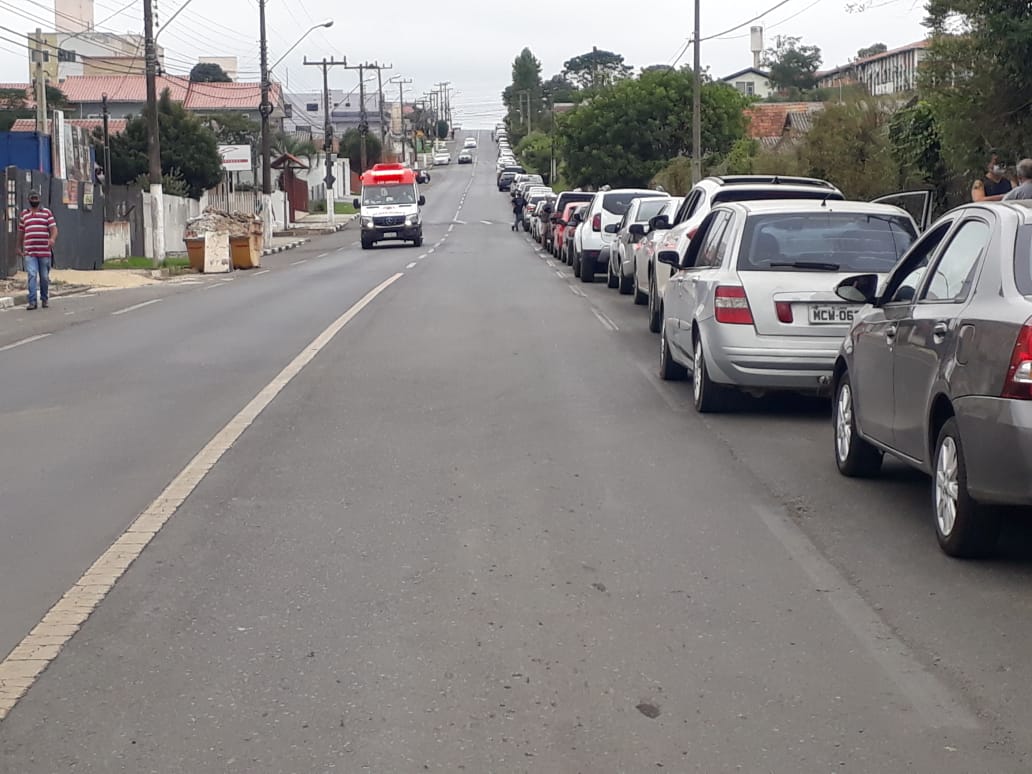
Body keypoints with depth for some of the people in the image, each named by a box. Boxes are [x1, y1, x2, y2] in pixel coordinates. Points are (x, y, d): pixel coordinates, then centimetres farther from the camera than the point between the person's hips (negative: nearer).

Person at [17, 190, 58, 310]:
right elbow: (21, 231, 21)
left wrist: (53, 238, -21)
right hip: (30, 252, 0)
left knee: (44, 277, 6)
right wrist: (19, 247, 22)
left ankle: (45, 299, 21)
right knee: (32, 275, -11)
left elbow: (54, 228, -1)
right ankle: (32, 301, -13)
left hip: (45, 251, 0)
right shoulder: (24, 214, 13)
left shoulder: (47, 213, 7)